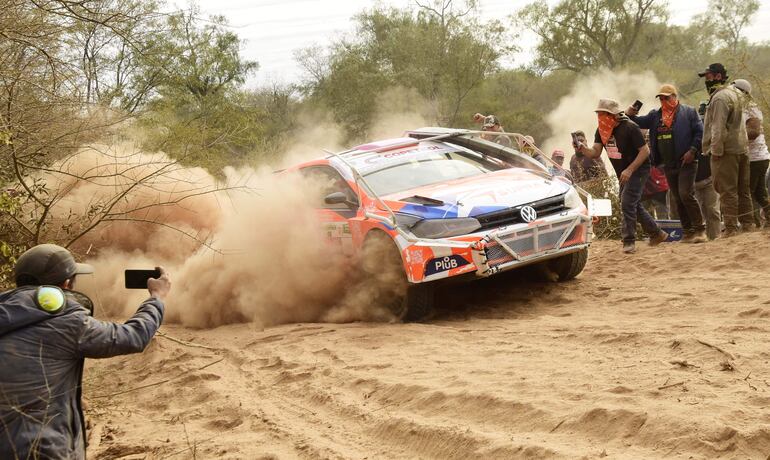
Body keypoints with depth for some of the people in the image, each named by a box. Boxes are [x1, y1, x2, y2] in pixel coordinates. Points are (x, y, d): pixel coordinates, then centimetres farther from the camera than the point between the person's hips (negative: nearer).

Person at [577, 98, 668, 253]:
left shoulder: (629, 128, -23)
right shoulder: (602, 130, -2)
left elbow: (645, 151, -22)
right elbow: (595, 153, -7)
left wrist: (629, 170, -27)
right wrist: (583, 148, -28)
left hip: (638, 169, -8)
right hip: (623, 173, 8)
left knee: (627, 203, -19)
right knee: (634, 205, 15)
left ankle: (629, 241, -15)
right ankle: (657, 233, 30)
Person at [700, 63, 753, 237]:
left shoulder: (720, 97, -14)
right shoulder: (735, 94, 17)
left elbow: (719, 127, -20)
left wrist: (716, 150, -19)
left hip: (726, 150, -10)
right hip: (742, 148, 10)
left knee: (727, 190, -8)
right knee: (743, 189, 13)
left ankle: (730, 228, -9)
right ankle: (747, 224, 17)